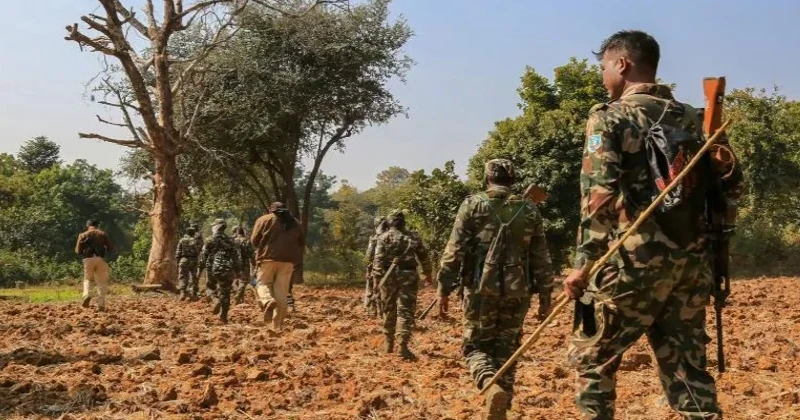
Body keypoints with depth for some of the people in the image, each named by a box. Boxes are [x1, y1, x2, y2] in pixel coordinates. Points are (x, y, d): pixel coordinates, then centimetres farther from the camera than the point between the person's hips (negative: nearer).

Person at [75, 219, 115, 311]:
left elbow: (78, 250, 5)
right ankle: (101, 305, 2)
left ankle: (87, 295, -13)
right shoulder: (102, 234, 8)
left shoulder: (83, 235, 8)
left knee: (87, 279, 16)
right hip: (100, 259, 0)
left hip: (88, 259, 0)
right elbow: (111, 248, 6)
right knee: (101, 282, 6)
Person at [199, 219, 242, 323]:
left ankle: (216, 300, -11)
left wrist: (200, 268, 7)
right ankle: (223, 316, 3)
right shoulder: (230, 241, 9)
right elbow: (237, 256, 8)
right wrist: (237, 270, 13)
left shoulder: (211, 240, -2)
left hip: (213, 268, -2)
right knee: (225, 292, 6)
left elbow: (203, 255, -3)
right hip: (228, 270, 2)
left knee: (210, 287, 19)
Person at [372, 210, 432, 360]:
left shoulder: (383, 237, 1)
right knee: (406, 311, -3)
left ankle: (389, 343, 24)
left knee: (389, 310, 14)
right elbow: (424, 257, 11)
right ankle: (403, 345, -16)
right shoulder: (413, 236, 7)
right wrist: (427, 273, 23)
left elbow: (378, 259, -9)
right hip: (408, 276, 0)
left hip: (389, 276, 0)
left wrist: (377, 278, -10)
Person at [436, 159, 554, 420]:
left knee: (475, 345, 11)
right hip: (516, 292, 3)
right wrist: (545, 297, 14)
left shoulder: (473, 205, -1)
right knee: (506, 351, 12)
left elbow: (454, 251, -5)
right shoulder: (529, 210, 8)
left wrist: (444, 289, 0)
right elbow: (542, 259, 8)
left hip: (481, 289, -2)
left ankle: (491, 386, -18)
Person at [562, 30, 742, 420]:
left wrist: (584, 265, -14)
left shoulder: (610, 117, -5)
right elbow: (729, 184, 13)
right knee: (687, 365, 11)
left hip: (635, 262, -5)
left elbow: (599, 195, -16)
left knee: (590, 357, 11)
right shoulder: (690, 118, 13)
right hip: (692, 263, 6)